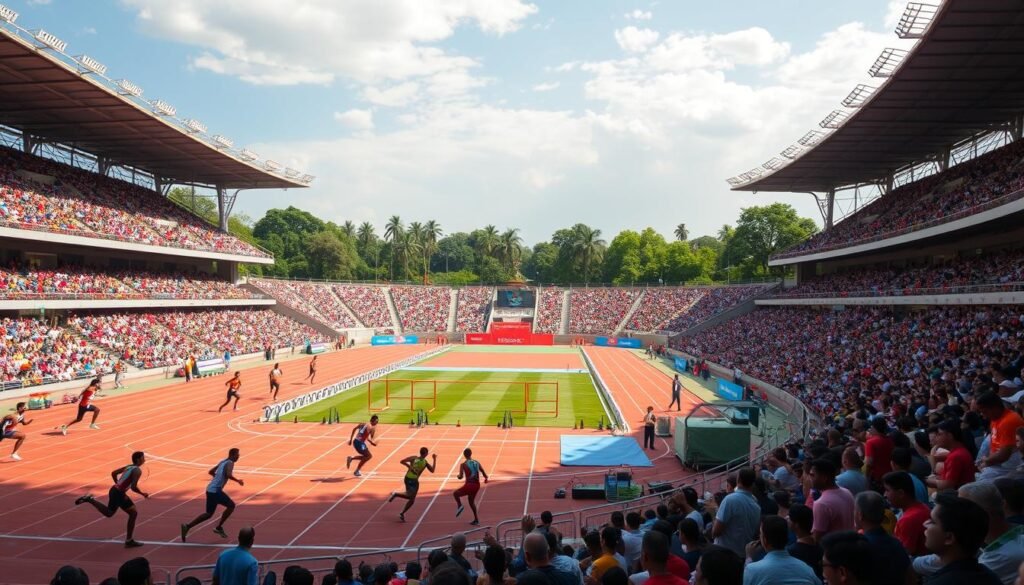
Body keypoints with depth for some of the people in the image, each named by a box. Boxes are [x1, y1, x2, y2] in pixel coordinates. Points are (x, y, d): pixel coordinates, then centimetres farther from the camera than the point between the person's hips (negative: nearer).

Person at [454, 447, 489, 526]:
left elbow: (461, 477, -12)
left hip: (469, 485, -5)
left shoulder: (463, 464, -5)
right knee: (472, 501, 26)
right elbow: (484, 474, 8)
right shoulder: (477, 463, 8)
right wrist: (486, 478, 30)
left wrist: (458, 476, 12)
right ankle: (476, 520, 25)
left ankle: (459, 506, -8)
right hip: (477, 485, 5)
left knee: (456, 494, 19)